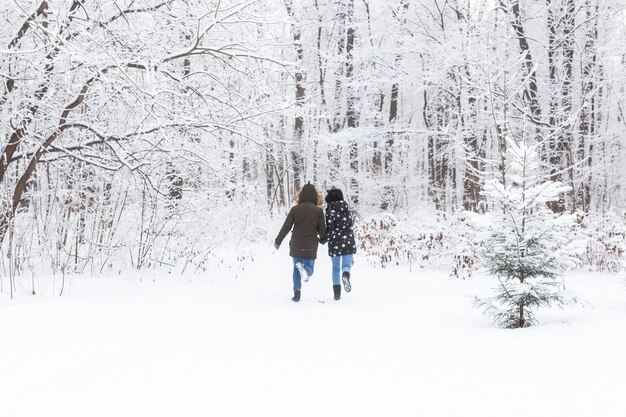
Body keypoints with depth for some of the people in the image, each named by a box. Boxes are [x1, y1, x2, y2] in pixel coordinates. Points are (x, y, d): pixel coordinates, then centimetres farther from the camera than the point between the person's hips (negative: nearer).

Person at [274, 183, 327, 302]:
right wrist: (323, 239, 20)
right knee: (309, 269, 11)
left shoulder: (295, 209, -3)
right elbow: (322, 229, -2)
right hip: (310, 247, -1)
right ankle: (304, 269, -25)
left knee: (296, 270, 16)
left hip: (296, 246, 1)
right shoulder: (318, 211, -5)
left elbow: (286, 227, -2)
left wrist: (278, 241, 9)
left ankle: (297, 292, 3)